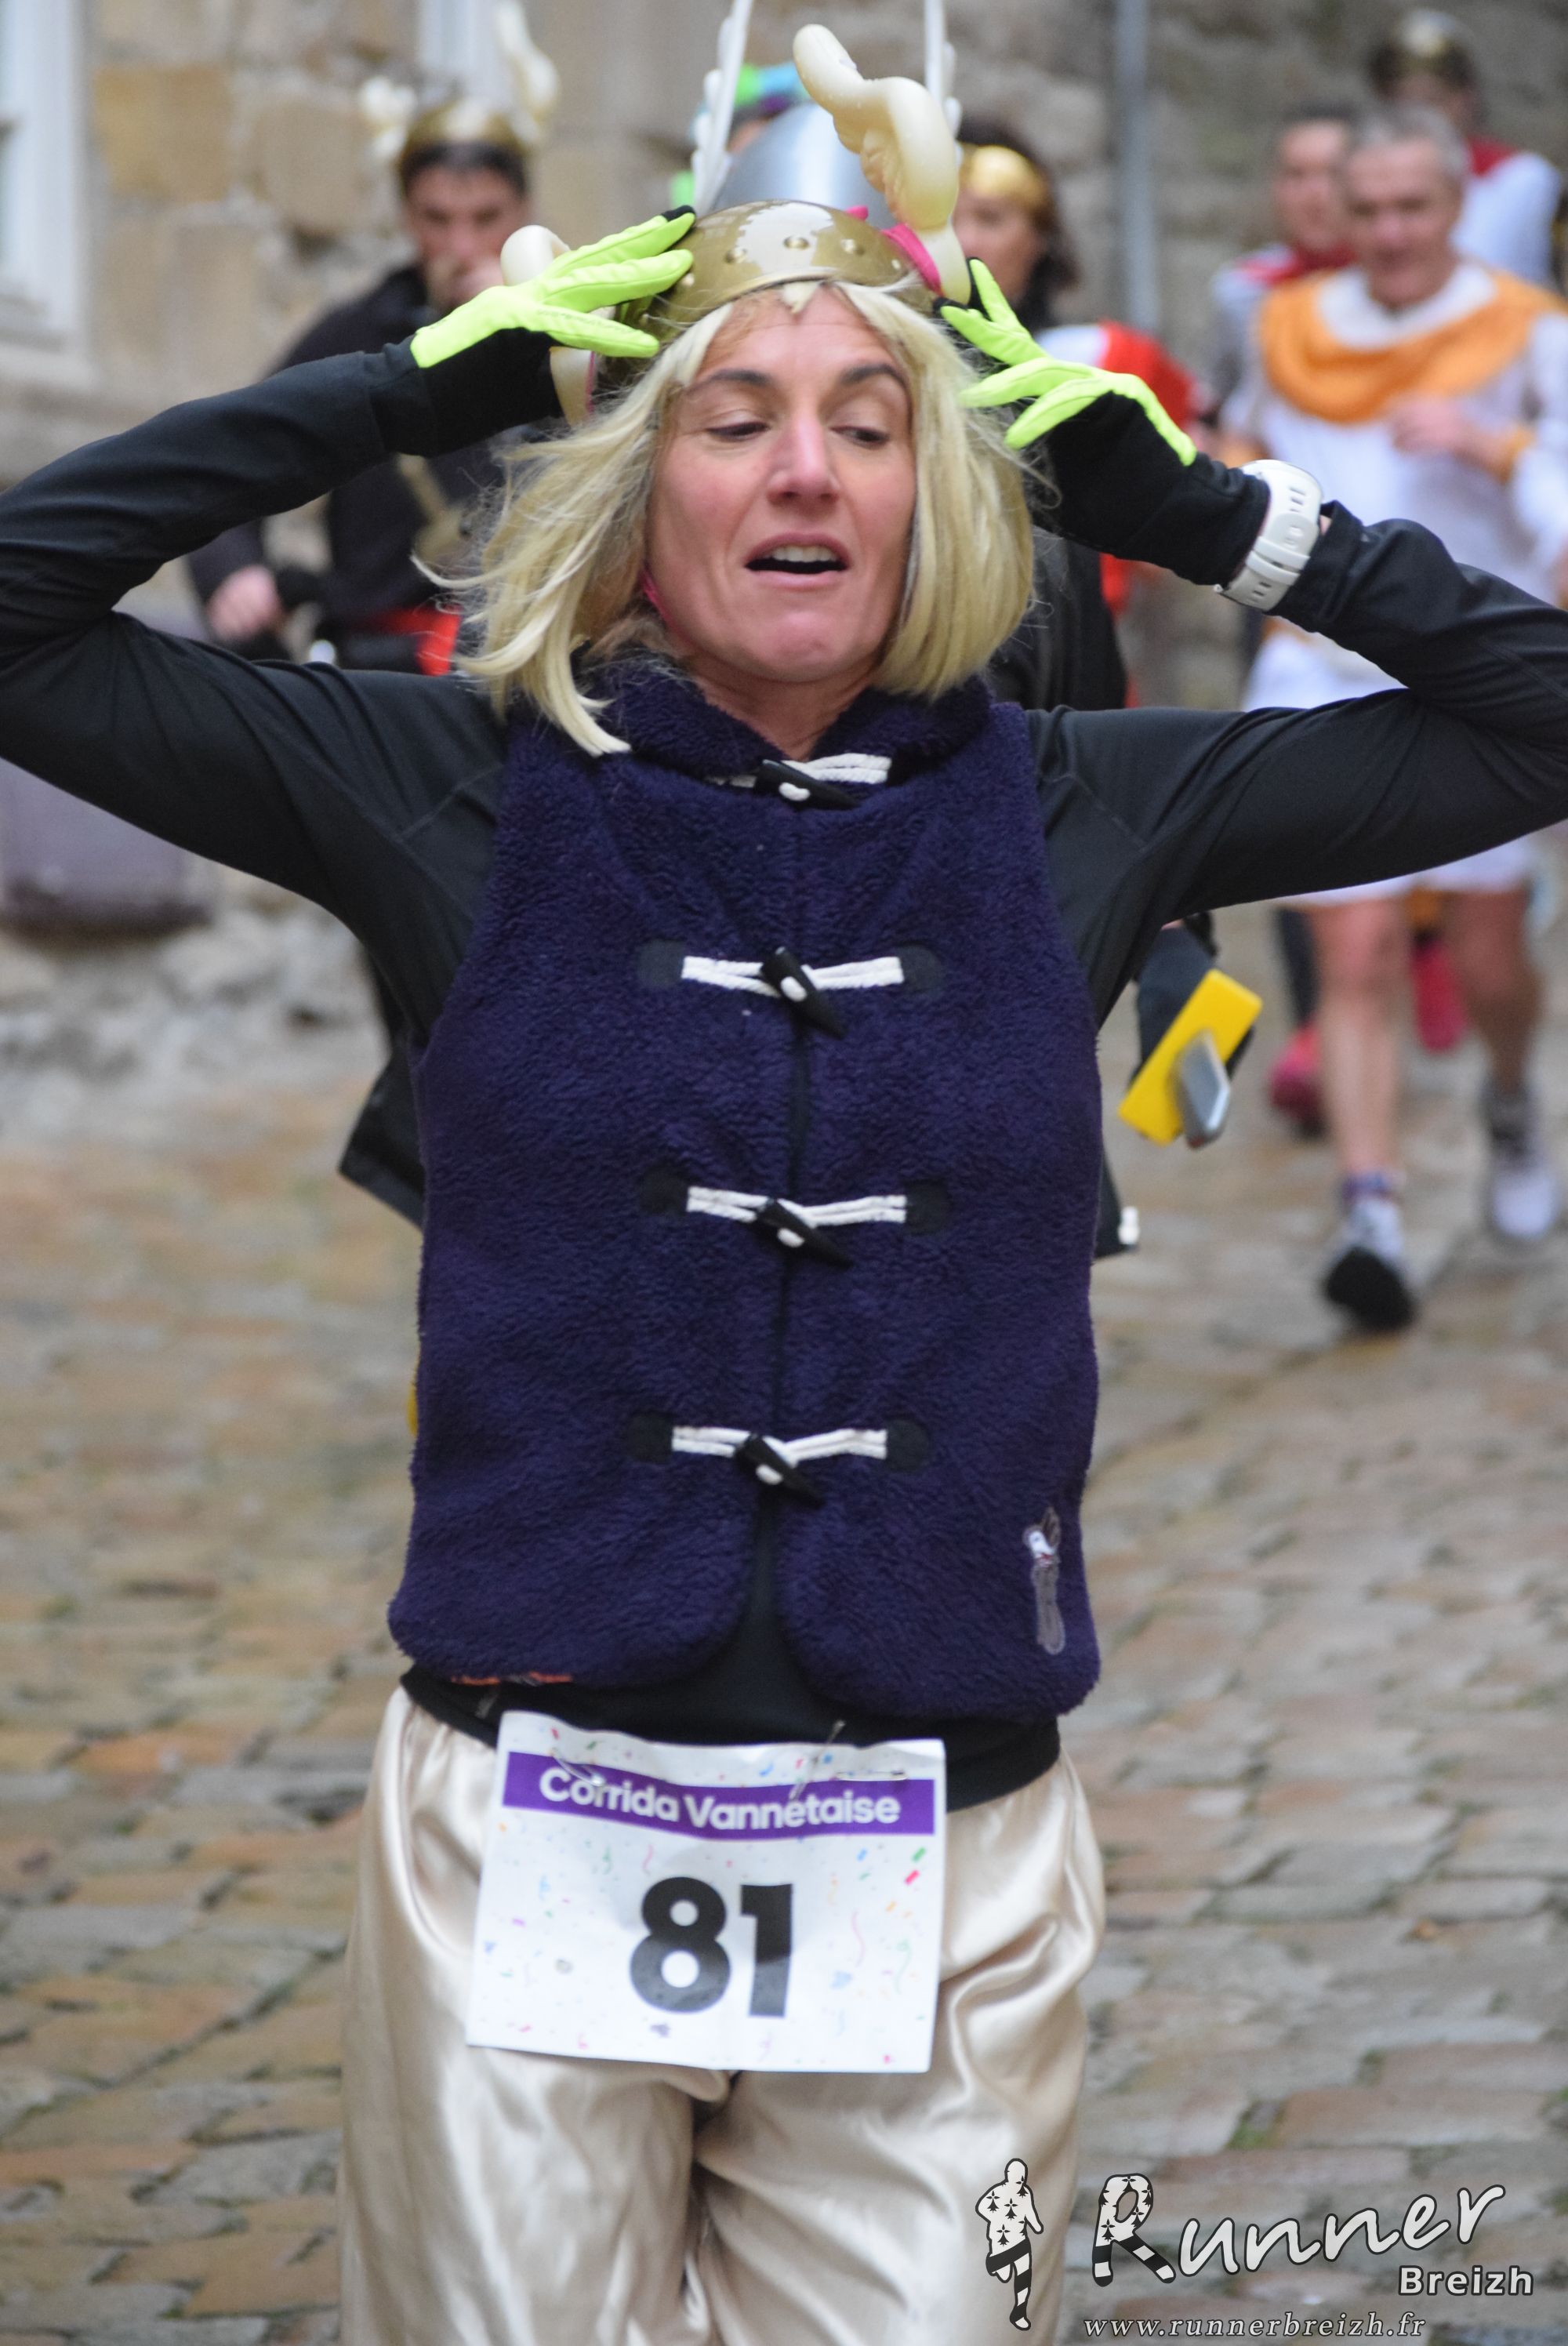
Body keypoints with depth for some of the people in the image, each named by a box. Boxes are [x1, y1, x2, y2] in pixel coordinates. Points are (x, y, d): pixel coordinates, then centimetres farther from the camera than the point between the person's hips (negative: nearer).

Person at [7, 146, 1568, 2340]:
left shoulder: (1064, 815, 3)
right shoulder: (469, 792, -1)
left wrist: (1182, 496, 1)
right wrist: (403, 395, -5)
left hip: (947, 1864, 1)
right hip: (531, 1812, -1)